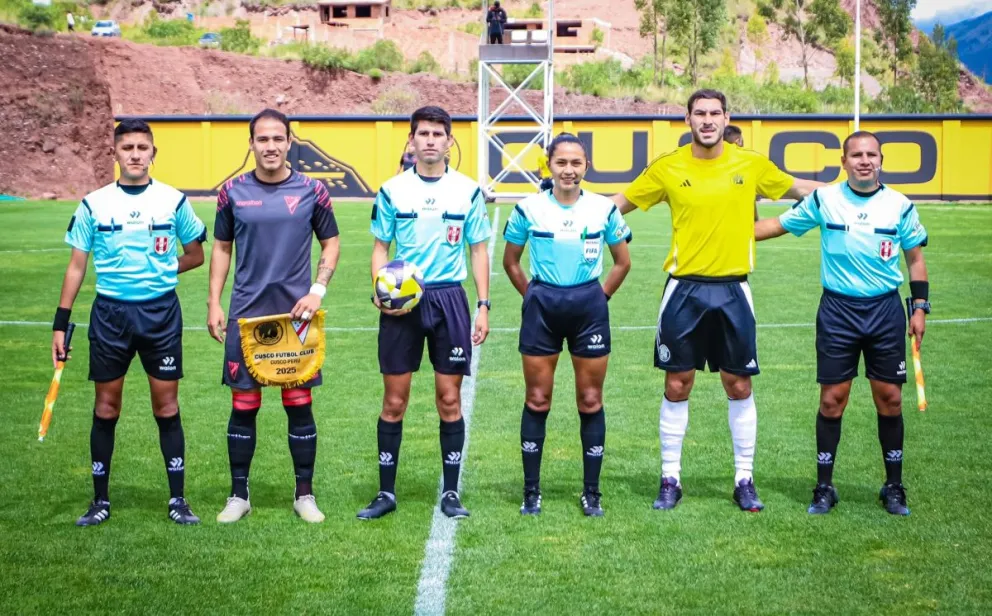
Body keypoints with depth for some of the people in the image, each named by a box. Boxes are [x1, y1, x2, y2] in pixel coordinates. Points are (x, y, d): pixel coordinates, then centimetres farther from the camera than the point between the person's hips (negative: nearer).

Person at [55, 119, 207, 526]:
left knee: (167, 406, 3)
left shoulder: (174, 201, 0)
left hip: (161, 313, 0)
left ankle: (177, 500, 12)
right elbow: (76, 266, 4)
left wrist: (159, 272, 2)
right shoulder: (94, 204, 1)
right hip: (110, 313, 1)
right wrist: (61, 323, 1)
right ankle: (101, 501, 16)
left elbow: (196, 255, 12)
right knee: (106, 408, 6)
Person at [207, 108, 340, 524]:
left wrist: (318, 291, -6)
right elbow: (221, 248, 11)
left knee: (299, 404, 3)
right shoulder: (233, 192, 3)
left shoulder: (312, 191, 0)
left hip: (295, 314, -1)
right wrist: (213, 303, 4)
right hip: (246, 314, 1)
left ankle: (304, 495, 15)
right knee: (243, 406, 4)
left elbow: (331, 243, 8)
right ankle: (239, 495, 16)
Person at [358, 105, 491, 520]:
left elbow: (478, 251, 8)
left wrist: (483, 306, 1)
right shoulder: (392, 191, 2)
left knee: (449, 399, 3)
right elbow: (380, 248, 7)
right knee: (394, 400, 3)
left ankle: (451, 493, 14)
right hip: (401, 302, 0)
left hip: (449, 298, 0)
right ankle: (386, 493, 13)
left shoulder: (468, 191, 3)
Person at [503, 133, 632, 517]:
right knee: (537, 400, 3)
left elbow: (623, 262, 10)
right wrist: (533, 297, 3)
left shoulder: (604, 208, -1)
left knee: (591, 401, 3)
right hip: (542, 308, 0)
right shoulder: (529, 209, -2)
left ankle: (591, 492, 13)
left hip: (589, 307, 0)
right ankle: (531, 491, 12)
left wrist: (598, 298, 4)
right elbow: (510, 261, 9)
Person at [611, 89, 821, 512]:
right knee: (677, 386, 4)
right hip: (684, 289, 0)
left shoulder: (751, 165, 1)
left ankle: (745, 480, 19)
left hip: (732, 290, 1)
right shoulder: (668, 168, -1)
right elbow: (620, 203, 10)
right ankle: (670, 479, 17)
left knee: (739, 386, 6)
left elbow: (798, 188, 17)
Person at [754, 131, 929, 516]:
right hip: (838, 309, -1)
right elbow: (779, 225, 8)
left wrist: (920, 308, 3)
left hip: (886, 310, 1)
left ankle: (894, 487, 17)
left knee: (889, 397, 3)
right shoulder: (823, 200, -1)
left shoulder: (900, 205, 1)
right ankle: (824, 488, 12)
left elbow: (915, 257, 9)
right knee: (832, 399, 0)